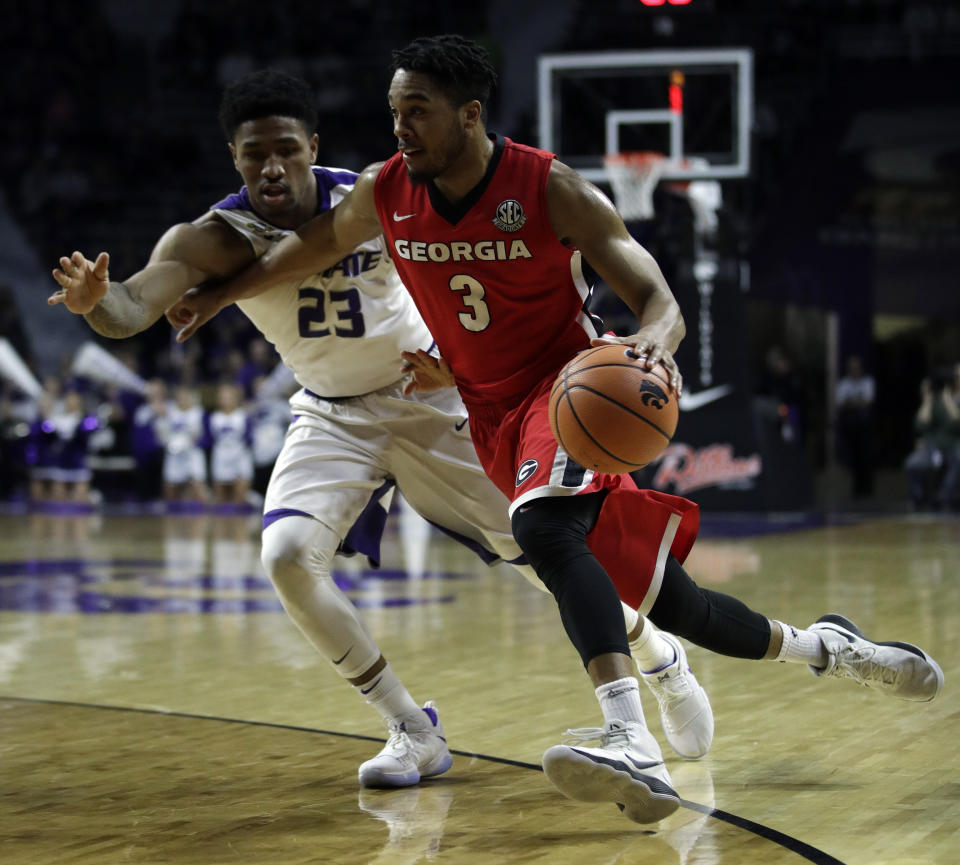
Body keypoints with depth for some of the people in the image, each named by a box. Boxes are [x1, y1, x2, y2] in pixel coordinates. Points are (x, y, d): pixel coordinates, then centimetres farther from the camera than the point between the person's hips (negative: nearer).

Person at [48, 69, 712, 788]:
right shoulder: (214, 239, -22)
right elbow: (135, 309, -39)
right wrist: (95, 300, -61)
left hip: (432, 398, -1)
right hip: (334, 417, 1)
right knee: (289, 558, -22)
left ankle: (662, 660, 33)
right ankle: (414, 731, -5)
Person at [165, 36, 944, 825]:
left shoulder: (550, 190, -17)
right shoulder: (385, 194, -4)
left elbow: (661, 302, -19)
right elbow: (316, 246, 18)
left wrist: (654, 341, -41)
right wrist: (221, 294, 24)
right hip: (495, 417, 5)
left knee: (544, 527, -37)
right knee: (666, 602, 6)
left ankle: (633, 745, -50)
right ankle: (825, 647, 32)